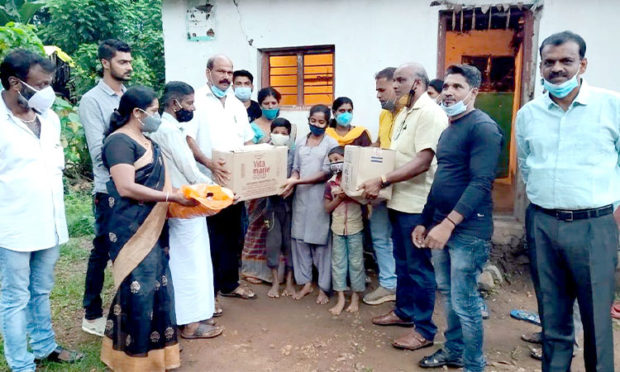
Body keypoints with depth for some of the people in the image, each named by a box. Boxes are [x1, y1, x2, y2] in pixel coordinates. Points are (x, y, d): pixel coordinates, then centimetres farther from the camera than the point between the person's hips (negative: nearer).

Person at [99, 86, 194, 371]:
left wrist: (180, 192, 5)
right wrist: (172, 196, -20)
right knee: (139, 288, -3)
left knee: (157, 284, 13)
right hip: (131, 229, -9)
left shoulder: (146, 142, 14)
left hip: (152, 226, 9)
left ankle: (153, 349, 27)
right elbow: (126, 188, -24)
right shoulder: (119, 141, -14)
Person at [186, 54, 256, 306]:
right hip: (208, 182, -6)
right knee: (210, 239, 0)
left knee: (232, 236, 15)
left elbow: (248, 141, 18)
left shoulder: (236, 105, 15)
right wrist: (208, 163, -28)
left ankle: (229, 283, 30)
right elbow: (187, 139, -14)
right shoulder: (197, 101, -5)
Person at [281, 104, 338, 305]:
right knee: (299, 239, 6)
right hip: (301, 196, 4)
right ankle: (305, 282, 20)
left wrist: (297, 181, -16)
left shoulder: (331, 143, -3)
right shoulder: (300, 142, 11)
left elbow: (326, 173, -10)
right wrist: (291, 182, -10)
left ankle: (323, 287, 13)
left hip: (320, 197, -4)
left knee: (321, 241, 2)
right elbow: (296, 168, 12)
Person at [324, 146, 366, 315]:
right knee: (338, 263, 7)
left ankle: (355, 298, 18)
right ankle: (341, 298, 16)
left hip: (355, 228, -3)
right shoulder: (330, 183, 3)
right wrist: (339, 198, -11)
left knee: (356, 262, 6)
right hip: (337, 229, 3)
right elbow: (328, 208, 4)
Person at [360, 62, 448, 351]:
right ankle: (404, 312, 35)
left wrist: (382, 181, -25)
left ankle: (425, 329, 14)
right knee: (402, 262, 19)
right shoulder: (403, 114, 15)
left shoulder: (430, 113, -15)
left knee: (419, 266, 1)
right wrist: (379, 185, 7)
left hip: (417, 204, -9)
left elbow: (422, 162, -25)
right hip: (399, 201, 9)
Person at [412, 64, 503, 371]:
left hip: (467, 230, -9)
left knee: (464, 302, 0)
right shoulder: (448, 130, 15)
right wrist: (425, 221, 17)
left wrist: (449, 223, -26)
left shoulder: (483, 127, -13)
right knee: (448, 294, 19)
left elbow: (481, 183, -21)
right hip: (441, 225, 9)